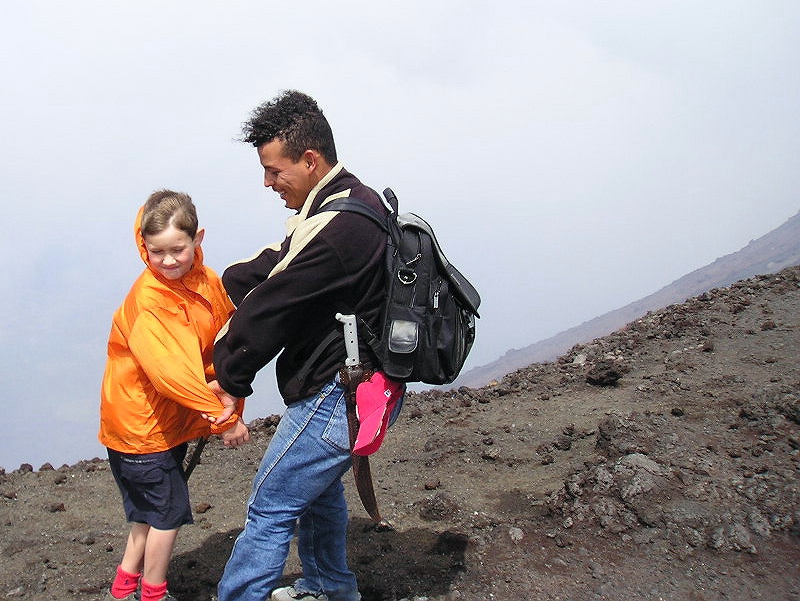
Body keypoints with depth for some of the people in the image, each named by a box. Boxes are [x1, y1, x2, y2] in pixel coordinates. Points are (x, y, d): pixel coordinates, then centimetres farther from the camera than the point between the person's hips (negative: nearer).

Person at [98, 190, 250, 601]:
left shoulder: (206, 281, -4)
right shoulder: (148, 298, -25)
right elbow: (170, 370, -30)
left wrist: (230, 398, -15)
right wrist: (222, 418, -29)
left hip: (171, 422, 7)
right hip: (142, 424, -7)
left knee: (151, 511, 19)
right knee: (169, 510, 3)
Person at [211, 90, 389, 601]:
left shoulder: (337, 228, -27)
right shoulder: (355, 200, 8)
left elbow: (270, 309, -18)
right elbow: (274, 263, 14)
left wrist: (232, 378, -6)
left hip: (338, 399, -11)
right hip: (361, 388, 11)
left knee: (271, 509, -2)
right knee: (320, 487, 28)